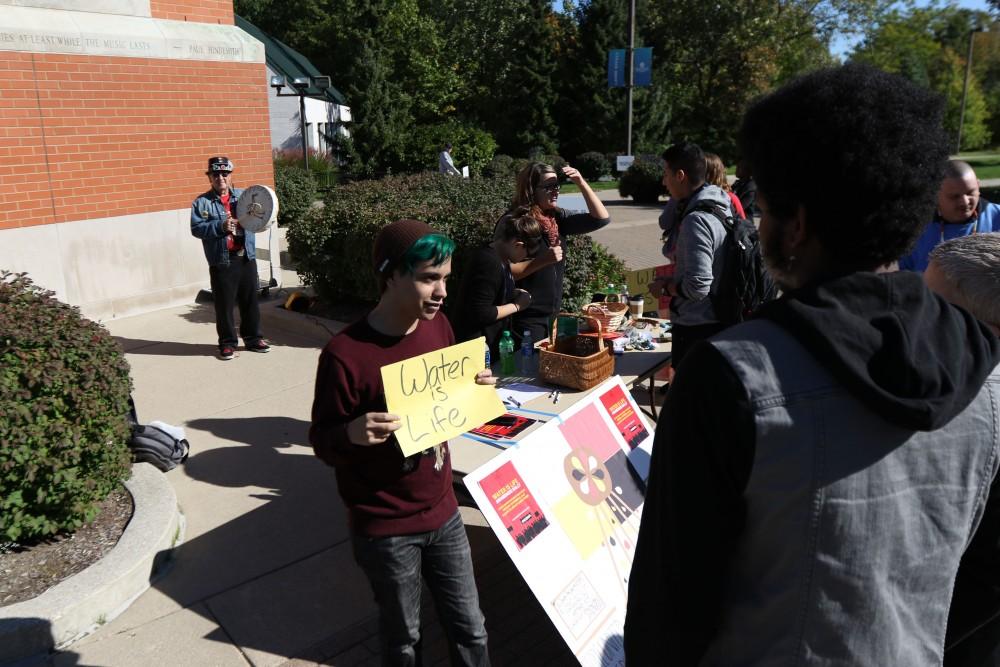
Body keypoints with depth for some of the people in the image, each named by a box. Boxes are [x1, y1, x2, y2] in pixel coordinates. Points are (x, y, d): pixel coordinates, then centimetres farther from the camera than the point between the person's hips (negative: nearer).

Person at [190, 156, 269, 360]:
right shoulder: (202, 202, 1)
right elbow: (196, 229, -7)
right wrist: (220, 226, -20)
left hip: (246, 258, 3)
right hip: (221, 262, -3)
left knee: (250, 300, 10)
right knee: (224, 304, 3)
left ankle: (253, 338, 23)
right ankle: (227, 343, 14)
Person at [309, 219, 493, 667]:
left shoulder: (438, 326, -4)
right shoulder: (345, 355, -23)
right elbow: (323, 443, -13)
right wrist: (352, 433, -35)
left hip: (443, 511, 5)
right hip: (384, 528, -5)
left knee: (470, 630, 19)